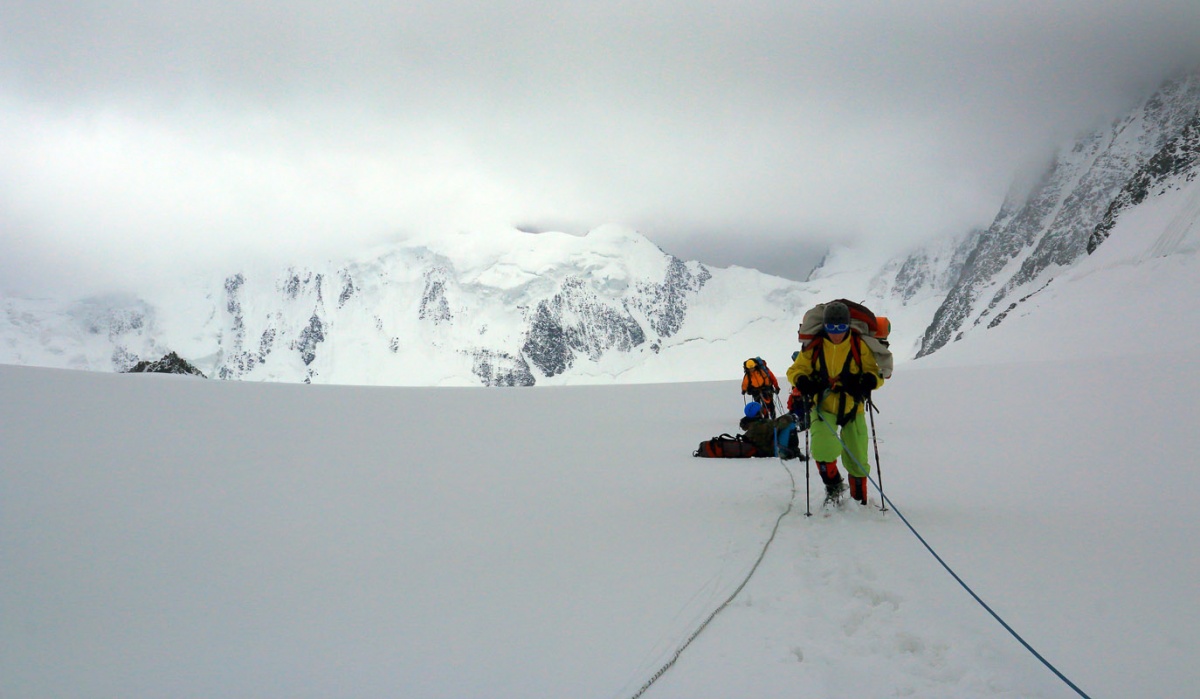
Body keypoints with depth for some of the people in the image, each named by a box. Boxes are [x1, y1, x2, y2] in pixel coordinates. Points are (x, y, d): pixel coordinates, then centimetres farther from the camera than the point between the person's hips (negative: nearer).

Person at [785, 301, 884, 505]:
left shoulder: (859, 346, -6)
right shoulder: (814, 346, -6)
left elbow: (876, 372, 0)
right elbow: (795, 370, 2)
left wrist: (868, 381, -24)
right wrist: (802, 381, -21)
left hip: (852, 408, 1)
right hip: (824, 407, -1)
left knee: (857, 459, 6)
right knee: (822, 450, -23)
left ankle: (860, 501, 31)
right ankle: (833, 485, 8)